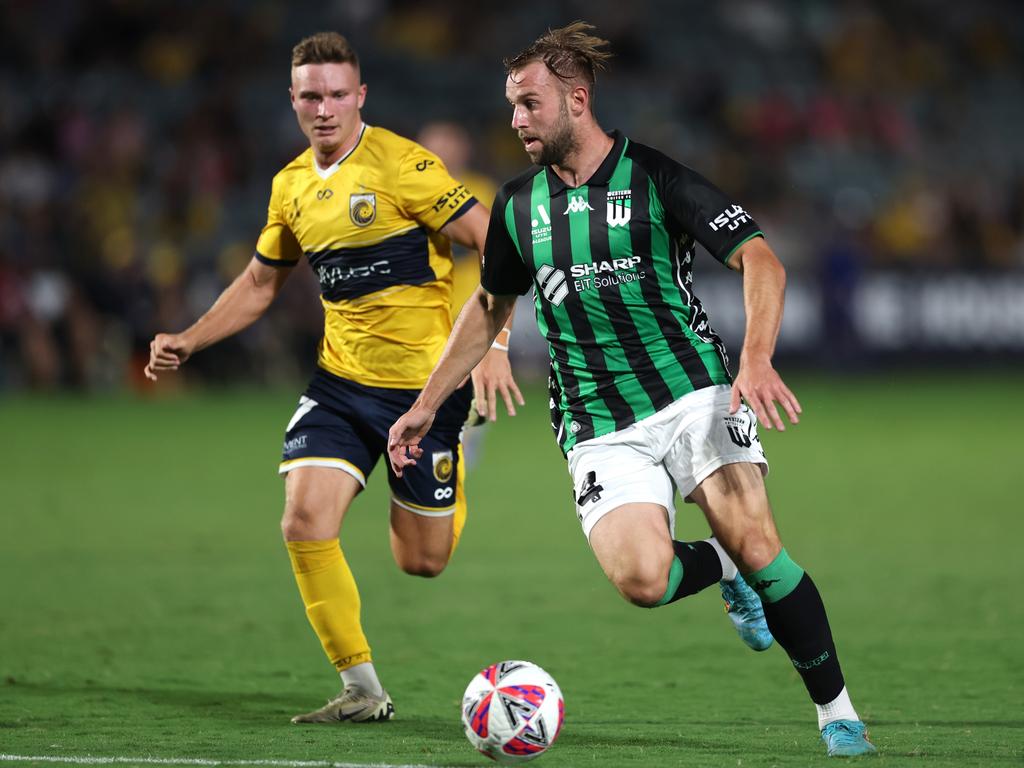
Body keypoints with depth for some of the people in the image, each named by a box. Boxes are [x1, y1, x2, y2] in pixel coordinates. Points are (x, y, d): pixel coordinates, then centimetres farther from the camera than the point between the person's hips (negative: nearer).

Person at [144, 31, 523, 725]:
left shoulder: (401, 165, -13)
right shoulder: (292, 186, 7)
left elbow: (493, 243, -14)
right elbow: (261, 283, 22)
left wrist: (490, 343, -24)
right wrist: (187, 343, 12)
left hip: (426, 386, -5)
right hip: (339, 382, 5)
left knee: (421, 563, 3)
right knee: (305, 524, -14)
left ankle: (448, 496, 41)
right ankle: (363, 691, -1)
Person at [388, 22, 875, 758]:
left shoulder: (654, 178, -6)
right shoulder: (519, 206, 9)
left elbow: (761, 260, -11)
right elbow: (490, 307, 25)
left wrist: (758, 359, -28)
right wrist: (426, 406, 23)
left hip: (692, 394, -3)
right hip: (601, 432, 3)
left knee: (754, 542, -23)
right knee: (641, 579, -23)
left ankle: (838, 714, -8)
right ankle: (724, 568, 12)